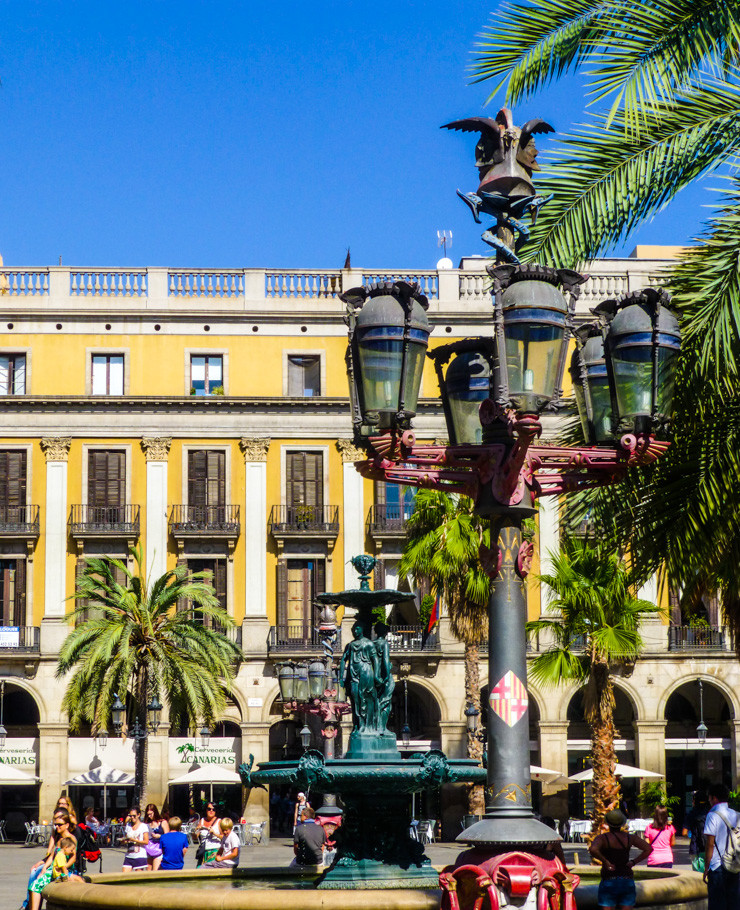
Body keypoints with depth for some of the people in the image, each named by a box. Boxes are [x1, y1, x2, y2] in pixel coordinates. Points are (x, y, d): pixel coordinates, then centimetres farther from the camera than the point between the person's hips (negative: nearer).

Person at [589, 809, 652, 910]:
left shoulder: (602, 838, -6)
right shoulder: (630, 838, 4)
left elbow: (593, 849, -26)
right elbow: (649, 849, -1)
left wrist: (605, 861, -14)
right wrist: (634, 862, 0)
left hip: (609, 880, -3)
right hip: (627, 881, 3)